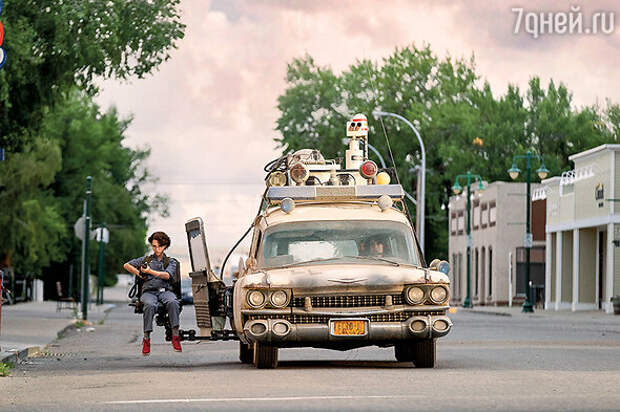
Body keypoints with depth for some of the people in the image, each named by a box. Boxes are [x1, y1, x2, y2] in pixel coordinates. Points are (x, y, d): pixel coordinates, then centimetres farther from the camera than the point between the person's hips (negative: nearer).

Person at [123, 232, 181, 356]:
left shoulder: (171, 262, 19)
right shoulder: (146, 260, 25)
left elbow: (167, 275, -1)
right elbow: (127, 265, 22)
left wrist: (150, 271, -12)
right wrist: (140, 274, 9)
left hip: (165, 290, 0)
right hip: (149, 291, 0)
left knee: (173, 302, -37)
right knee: (150, 305, -37)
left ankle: (175, 336, -41)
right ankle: (146, 338, -38)